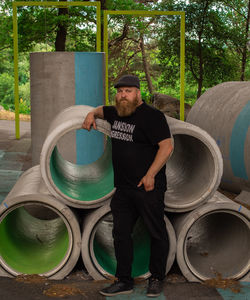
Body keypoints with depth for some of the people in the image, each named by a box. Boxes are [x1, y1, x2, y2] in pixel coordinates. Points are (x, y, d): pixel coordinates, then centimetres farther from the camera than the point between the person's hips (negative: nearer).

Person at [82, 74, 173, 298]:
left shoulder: (152, 116, -12)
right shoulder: (117, 113, 11)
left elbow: (167, 146, -18)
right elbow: (102, 110, 34)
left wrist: (150, 174, -21)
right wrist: (92, 114, 11)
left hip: (148, 187, -7)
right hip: (123, 188, 7)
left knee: (157, 233, 4)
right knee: (121, 233, 9)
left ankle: (156, 279, 18)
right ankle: (124, 281, 18)